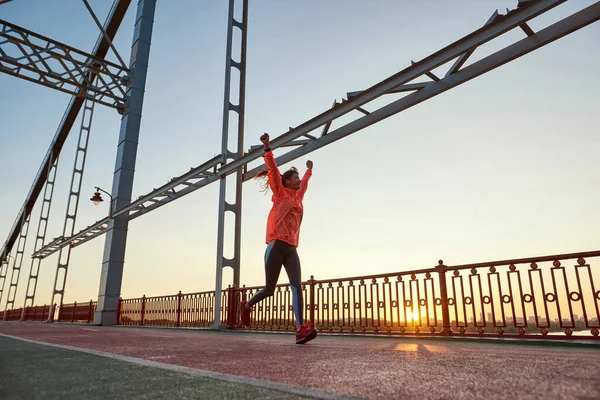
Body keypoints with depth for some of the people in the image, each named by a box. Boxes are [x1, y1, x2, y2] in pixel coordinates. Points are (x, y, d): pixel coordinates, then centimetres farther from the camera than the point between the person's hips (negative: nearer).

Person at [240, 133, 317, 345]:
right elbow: (273, 170, -4)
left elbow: (305, 183, 43)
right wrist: (267, 148, -14)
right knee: (269, 289, 0)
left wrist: (309, 169, 59)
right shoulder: (280, 193, 7)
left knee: (297, 286, -13)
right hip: (277, 246, -6)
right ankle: (246, 306, 30)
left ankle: (301, 330, -21)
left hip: (291, 249, 6)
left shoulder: (298, 196, 23)